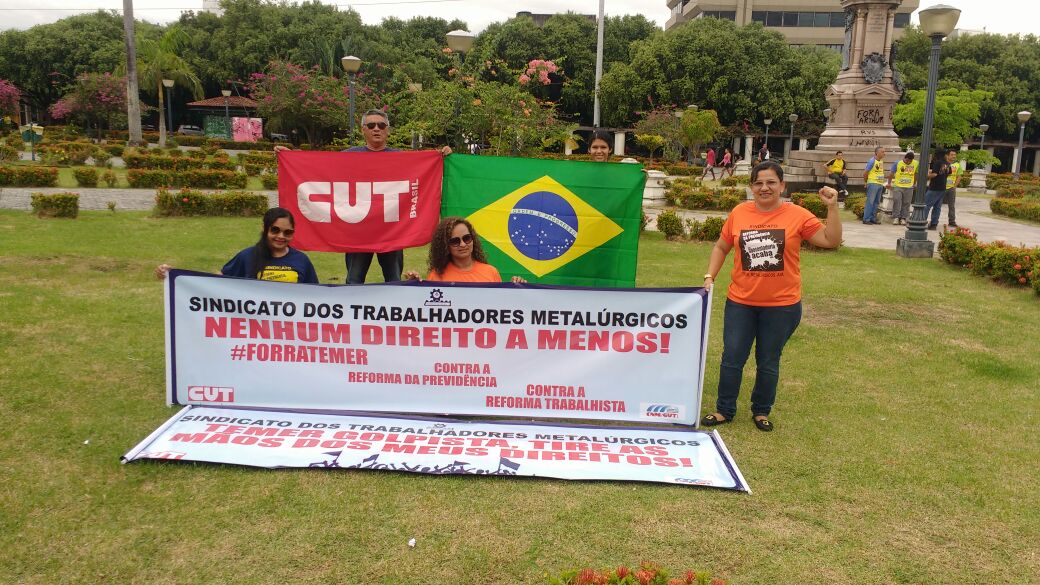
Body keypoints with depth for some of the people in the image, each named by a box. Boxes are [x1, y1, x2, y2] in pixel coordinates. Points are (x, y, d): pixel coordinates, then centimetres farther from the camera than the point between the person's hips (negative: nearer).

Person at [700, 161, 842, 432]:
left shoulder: (797, 215, -6)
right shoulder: (739, 213, 0)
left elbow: (831, 241, -6)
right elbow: (721, 247, 11)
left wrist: (832, 207, -15)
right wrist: (710, 277, 1)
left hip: (782, 305, -2)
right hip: (740, 302, 2)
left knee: (768, 363, 11)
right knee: (732, 358, 8)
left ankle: (761, 411, 30)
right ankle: (724, 410, 23)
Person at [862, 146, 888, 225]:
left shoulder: (882, 161, 13)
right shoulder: (872, 161, -12)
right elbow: (865, 173, -10)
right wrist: (866, 182, 0)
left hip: (880, 184, 8)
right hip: (873, 184, -8)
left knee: (876, 202, 10)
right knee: (870, 202, -7)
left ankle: (873, 218, 16)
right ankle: (866, 219, -4)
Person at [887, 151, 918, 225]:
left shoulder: (916, 164, 2)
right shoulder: (897, 163, -6)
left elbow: (916, 174, 16)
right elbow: (891, 174, -1)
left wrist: (915, 183, 23)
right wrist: (889, 183, -1)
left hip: (909, 187, 2)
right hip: (897, 186, -2)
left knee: (906, 203, 4)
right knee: (897, 201, -8)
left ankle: (903, 218, 10)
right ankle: (896, 217, -1)